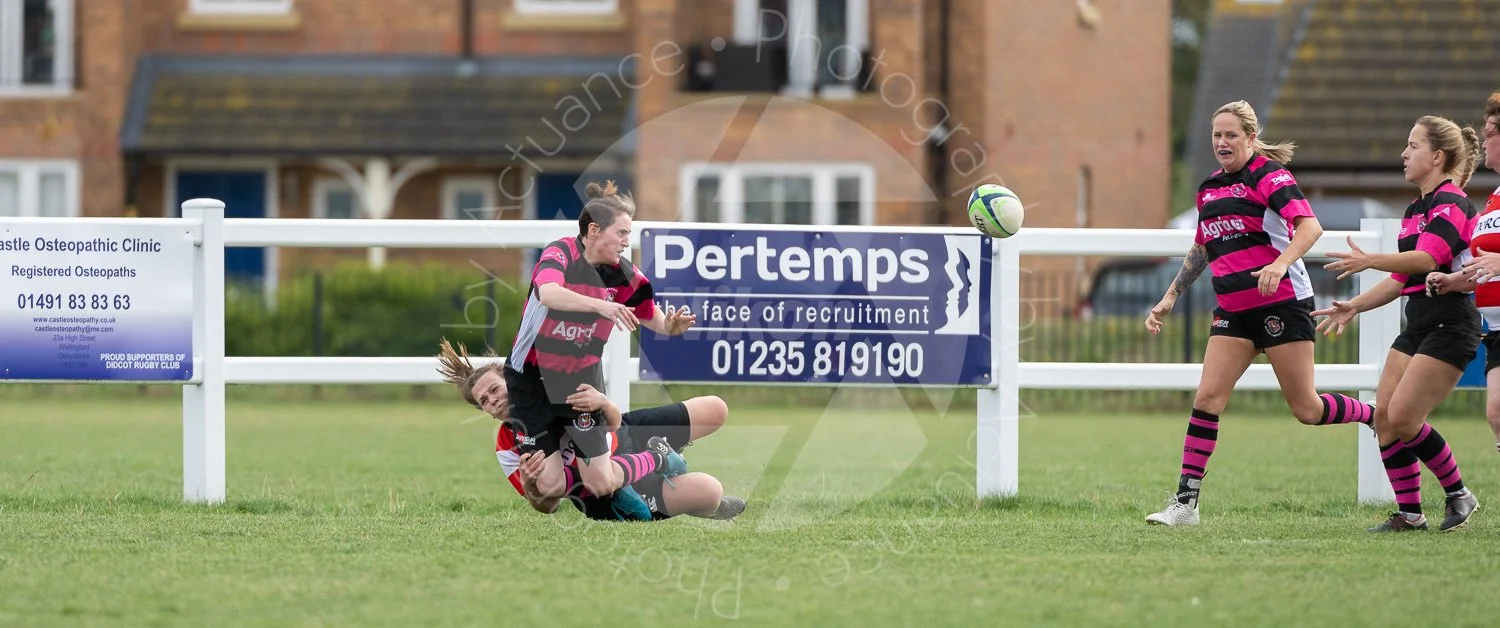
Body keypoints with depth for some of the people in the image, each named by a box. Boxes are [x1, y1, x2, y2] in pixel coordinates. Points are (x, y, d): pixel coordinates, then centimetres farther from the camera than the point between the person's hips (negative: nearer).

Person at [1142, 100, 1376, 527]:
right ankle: (1185, 503, -9)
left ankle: (1379, 418, 24)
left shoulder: (1269, 176, -9)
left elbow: (1310, 227, -23)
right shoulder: (1209, 189, 13)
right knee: (1207, 398, -8)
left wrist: (1281, 262, -40)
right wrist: (1170, 298, 23)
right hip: (1233, 312, 6)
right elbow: (1200, 251, 28)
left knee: (1306, 409, -3)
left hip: (1281, 304, -6)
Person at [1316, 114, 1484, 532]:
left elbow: (1426, 259, -27)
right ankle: (1409, 513, 5)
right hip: (1418, 326, 9)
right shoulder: (1415, 211, 18)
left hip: (1449, 327, -9)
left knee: (1403, 419, -14)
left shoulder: (1451, 204, -11)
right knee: (1384, 416, -1)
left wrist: (1370, 261, -36)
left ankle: (1459, 495, 4)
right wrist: (1355, 306, 18)